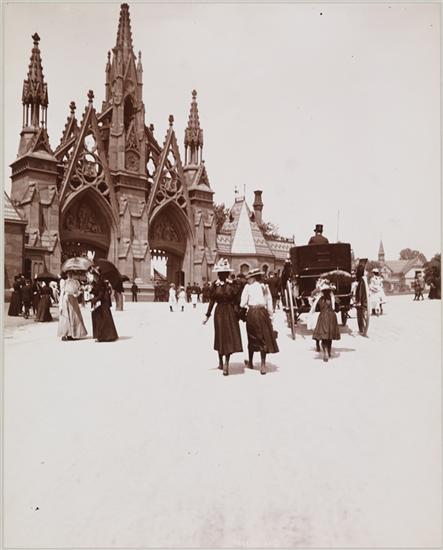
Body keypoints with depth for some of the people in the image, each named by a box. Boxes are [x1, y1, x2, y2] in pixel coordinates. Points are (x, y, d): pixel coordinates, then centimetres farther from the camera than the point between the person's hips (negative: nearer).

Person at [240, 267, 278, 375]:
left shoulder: (248, 287, -3)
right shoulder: (265, 287, 6)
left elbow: (243, 303, -6)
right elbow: (269, 303, 4)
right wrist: (270, 315, 10)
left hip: (252, 313, -1)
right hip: (263, 313, 1)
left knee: (252, 338, 12)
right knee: (264, 338, 5)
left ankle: (250, 362, 27)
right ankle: (263, 365, 1)